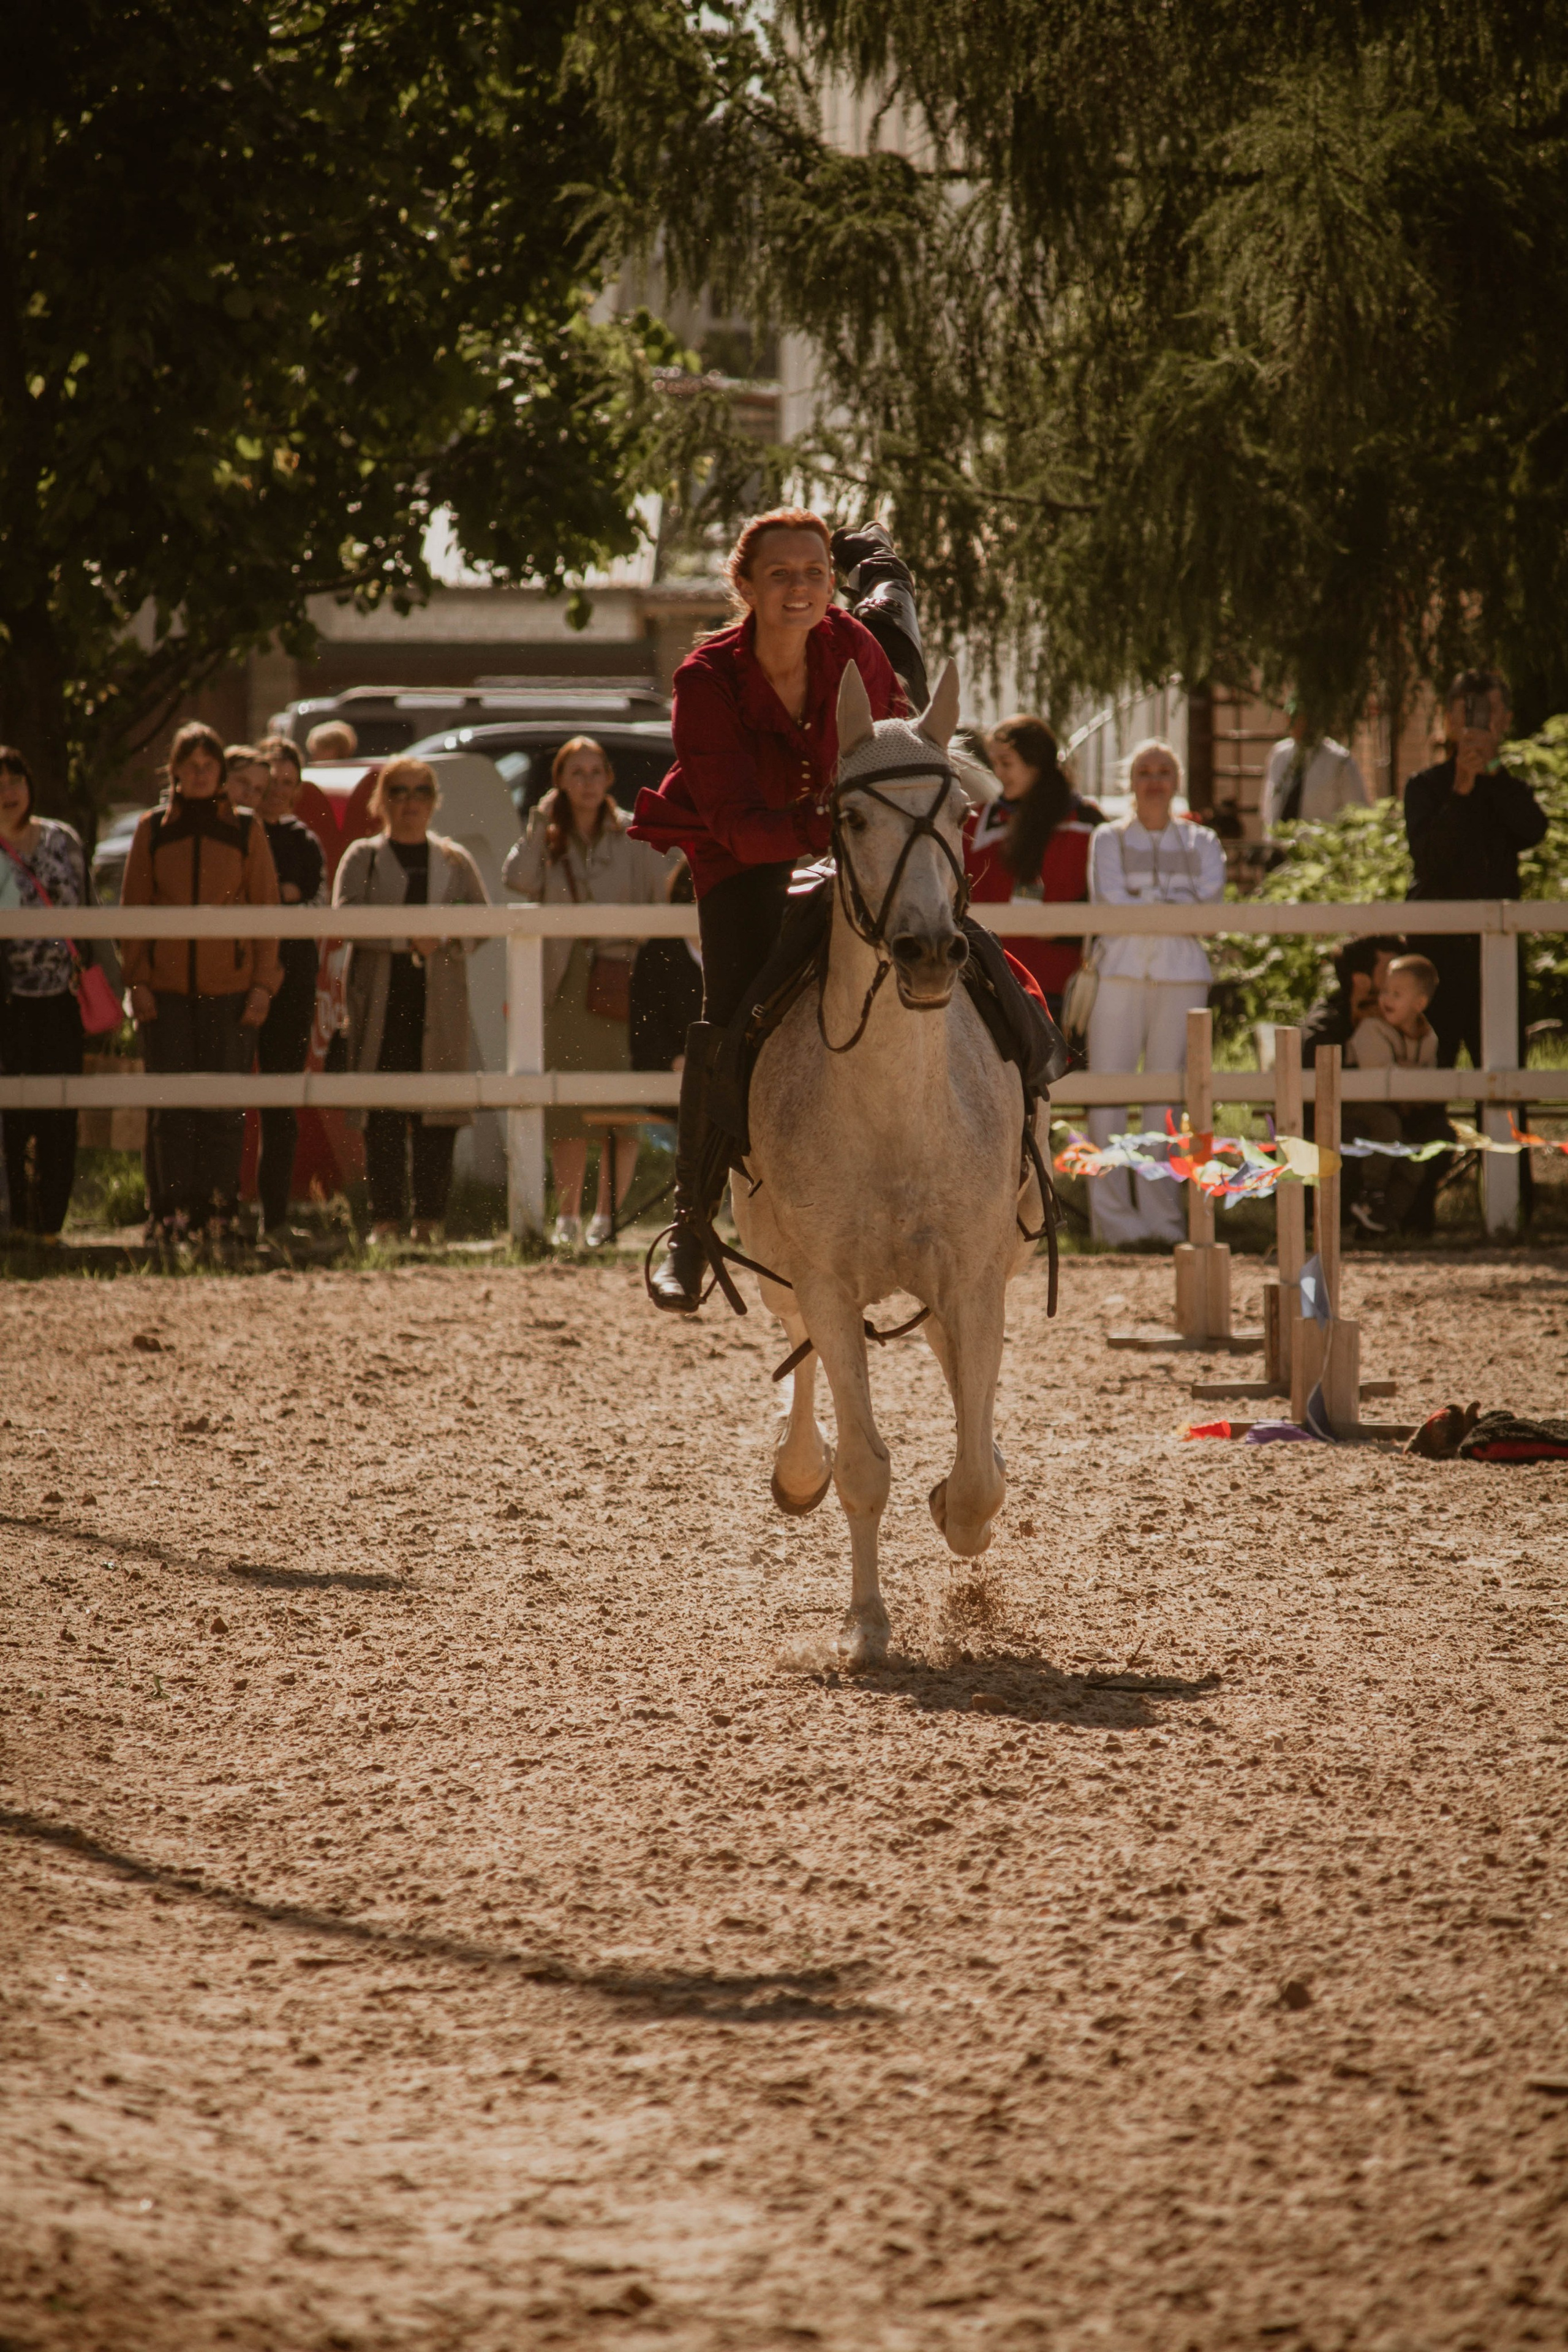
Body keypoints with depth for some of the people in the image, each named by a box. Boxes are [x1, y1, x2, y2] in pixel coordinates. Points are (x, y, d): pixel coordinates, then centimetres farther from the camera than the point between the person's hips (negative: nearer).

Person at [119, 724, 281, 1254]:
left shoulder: (246, 829, 6)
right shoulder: (153, 829, 7)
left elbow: (266, 908, 6)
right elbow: (134, 907, 8)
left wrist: (264, 982, -1)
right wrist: (137, 979, -1)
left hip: (231, 988, 0)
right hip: (167, 989, 0)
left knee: (225, 1107, 0)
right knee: (171, 1105, -3)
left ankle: (219, 1214, 5)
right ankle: (170, 1214, 0)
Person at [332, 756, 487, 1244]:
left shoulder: (454, 861, 17)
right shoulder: (363, 857, 11)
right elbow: (346, 916, -6)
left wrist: (445, 939, -14)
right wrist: (407, 936, -17)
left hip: (440, 1000, 2)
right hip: (380, 997, -2)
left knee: (437, 1115, -3)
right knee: (383, 1112, -7)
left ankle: (430, 1218, 0)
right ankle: (386, 1217, -6)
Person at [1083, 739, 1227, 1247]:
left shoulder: (1201, 843, 16)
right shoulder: (1109, 839, 12)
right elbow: (1110, 902, -4)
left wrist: (1144, 904, -6)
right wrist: (1175, 907, -4)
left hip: (1181, 976, 1)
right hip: (1120, 972, -1)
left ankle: (1161, 1214, 2)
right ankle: (1112, 1215, -7)